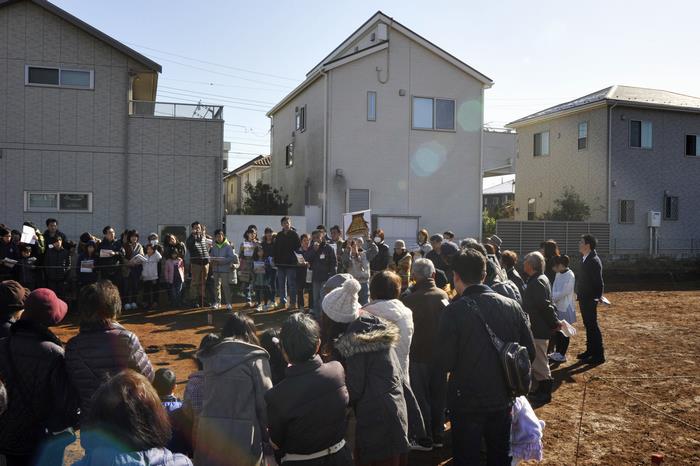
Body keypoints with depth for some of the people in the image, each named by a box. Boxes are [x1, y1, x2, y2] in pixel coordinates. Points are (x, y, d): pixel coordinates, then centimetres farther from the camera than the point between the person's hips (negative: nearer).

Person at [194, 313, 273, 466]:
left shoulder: (210, 357, 9)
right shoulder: (255, 358, -6)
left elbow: (207, 397, 9)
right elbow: (265, 401, -7)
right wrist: (266, 435, 6)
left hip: (207, 433, 4)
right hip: (243, 436, -4)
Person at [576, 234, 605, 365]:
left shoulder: (594, 261, -18)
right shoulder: (584, 259, 9)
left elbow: (598, 282, -19)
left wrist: (597, 298, -19)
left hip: (590, 300, -9)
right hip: (583, 298, 9)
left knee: (593, 326, -2)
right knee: (588, 325, 16)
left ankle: (599, 355, 5)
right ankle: (590, 350, 26)